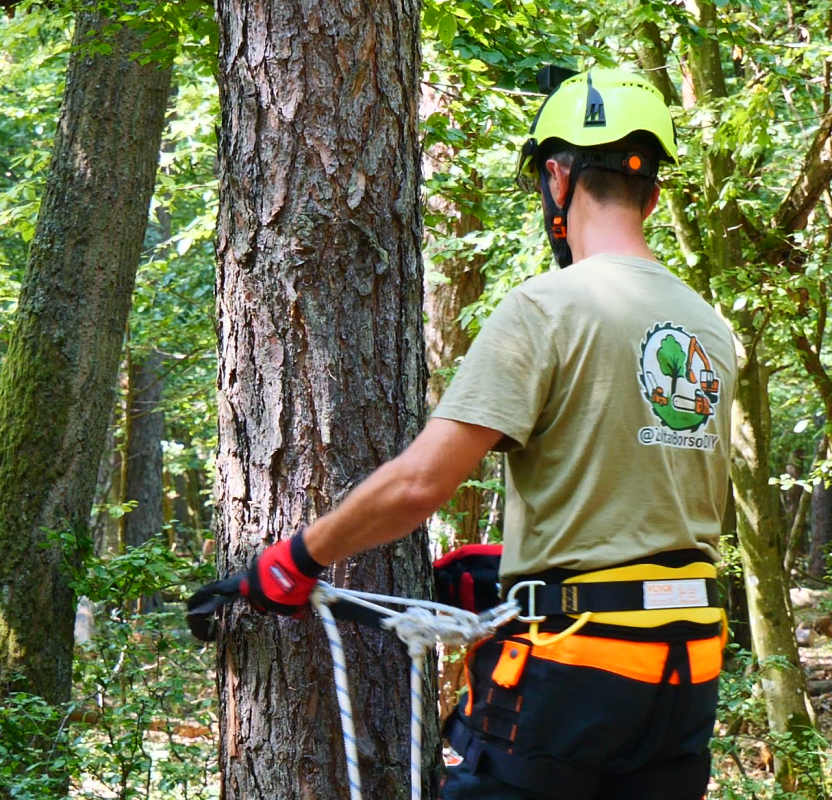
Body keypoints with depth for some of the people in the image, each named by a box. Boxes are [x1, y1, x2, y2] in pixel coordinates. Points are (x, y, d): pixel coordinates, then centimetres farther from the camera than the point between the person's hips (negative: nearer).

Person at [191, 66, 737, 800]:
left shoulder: (548, 306, -12)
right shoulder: (711, 330, 11)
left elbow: (419, 482, -19)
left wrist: (295, 559, -5)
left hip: (567, 659, -7)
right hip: (689, 672, 7)